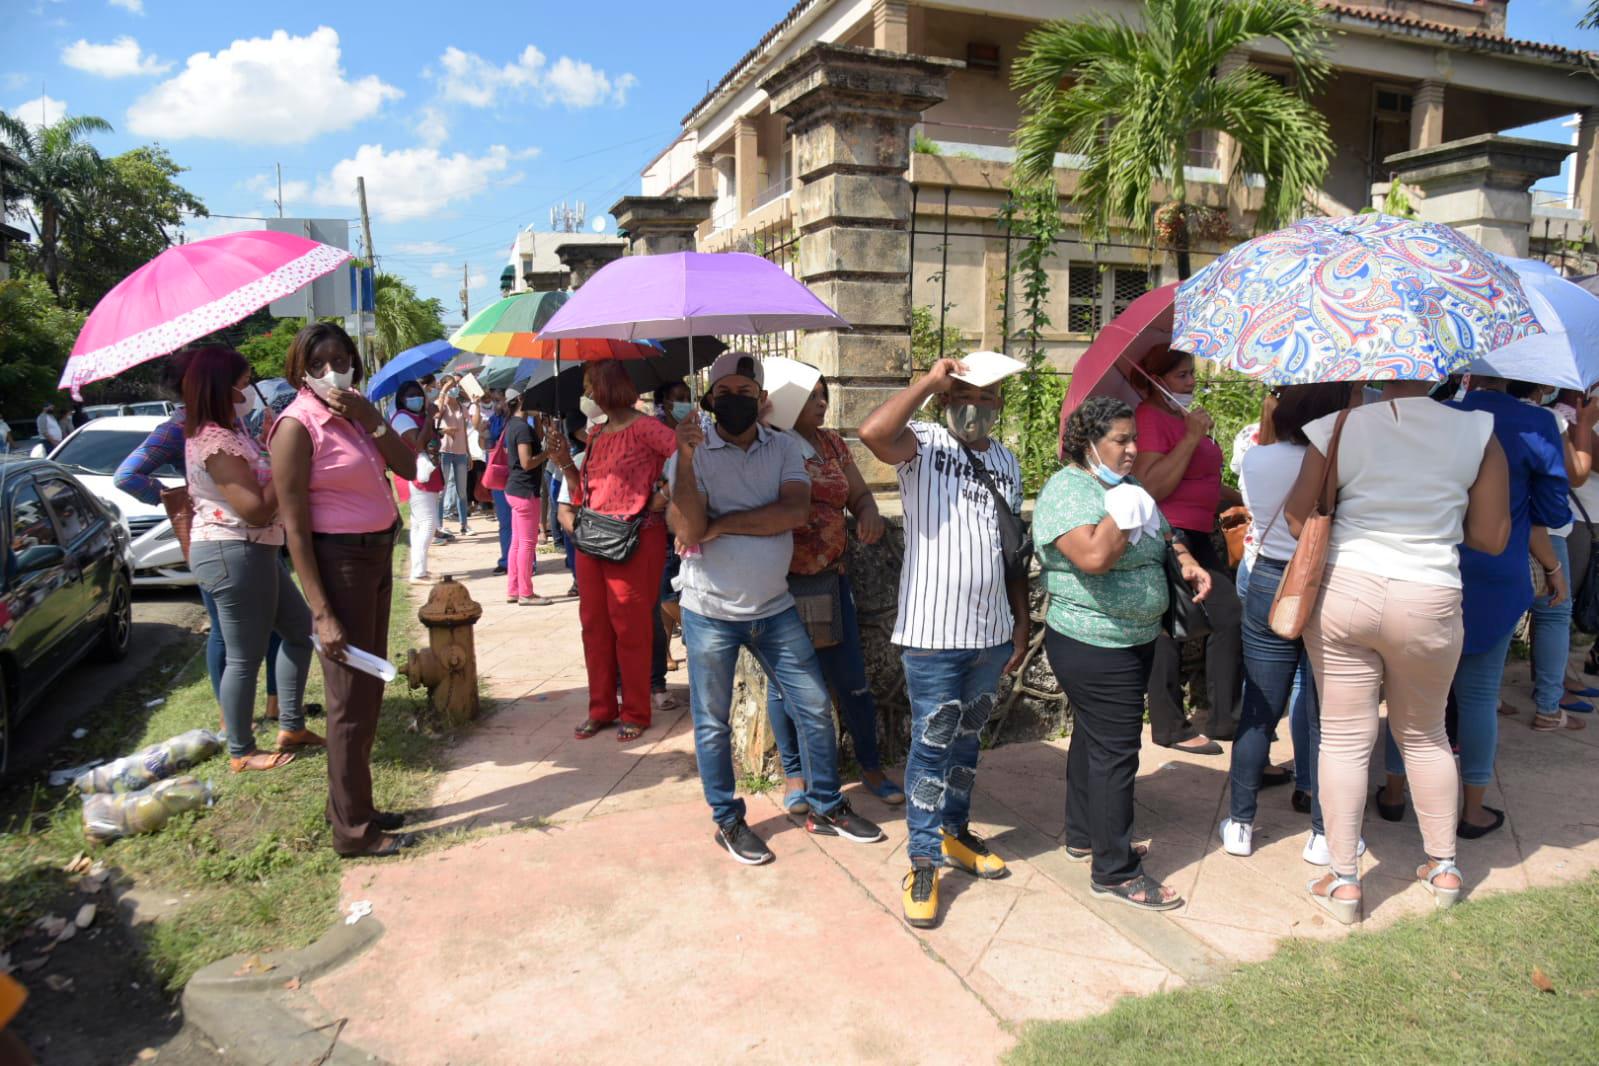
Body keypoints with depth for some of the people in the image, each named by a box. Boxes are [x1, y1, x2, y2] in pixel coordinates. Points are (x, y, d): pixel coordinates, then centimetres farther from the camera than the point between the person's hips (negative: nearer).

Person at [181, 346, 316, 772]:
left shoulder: (227, 430, 11)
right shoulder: (215, 441, -20)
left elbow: (254, 491, 15)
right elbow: (257, 509, -23)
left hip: (253, 550, 11)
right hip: (234, 554, -11)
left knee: (300, 629, 18)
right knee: (245, 657, 0)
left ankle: (291, 727, 26)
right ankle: (241, 753, 16)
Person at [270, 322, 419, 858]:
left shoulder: (355, 413, 8)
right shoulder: (297, 426, -15)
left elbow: (408, 467, 1)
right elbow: (295, 526, -17)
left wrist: (372, 420, -12)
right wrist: (322, 613, -20)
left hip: (377, 555, 9)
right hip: (338, 561, -9)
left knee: (369, 687, 17)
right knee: (351, 699, -1)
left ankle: (350, 803, 33)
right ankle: (354, 829, 12)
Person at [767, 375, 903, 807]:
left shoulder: (833, 444, 9)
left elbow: (860, 494, 12)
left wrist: (869, 513, -8)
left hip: (830, 578, 4)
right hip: (779, 583, -4)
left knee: (851, 677, 7)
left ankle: (870, 766, 25)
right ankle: (794, 775, 25)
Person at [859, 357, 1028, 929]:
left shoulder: (1007, 462, 12)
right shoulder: (924, 445, -7)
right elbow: (873, 432, -31)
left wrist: (1022, 619, 14)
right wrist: (928, 382, -21)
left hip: (992, 633, 6)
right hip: (933, 633, -6)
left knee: (967, 738, 19)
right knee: (931, 745, 2)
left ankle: (954, 832, 37)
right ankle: (924, 863, 15)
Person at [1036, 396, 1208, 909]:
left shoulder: (1127, 484, 12)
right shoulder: (1067, 491, -17)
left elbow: (1162, 534, 23)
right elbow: (1093, 557, -31)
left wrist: (1187, 561, 4)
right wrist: (1125, 511, -21)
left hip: (1133, 639, 10)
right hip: (1095, 647, -10)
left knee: (1093, 736, 19)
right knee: (1115, 750, -6)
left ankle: (1083, 835, 34)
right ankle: (1115, 871, 5)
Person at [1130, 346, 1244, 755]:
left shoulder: (1185, 416, 17)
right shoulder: (1150, 418, -13)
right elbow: (1152, 487, -25)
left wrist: (1242, 498, 25)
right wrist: (1192, 437, -22)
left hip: (1197, 536, 10)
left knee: (1230, 616, 9)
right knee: (1168, 629, -3)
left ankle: (1224, 718, 20)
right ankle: (1170, 729, 10)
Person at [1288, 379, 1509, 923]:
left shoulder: (1338, 427, -6)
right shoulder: (1477, 432, -3)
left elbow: (1298, 521, -4)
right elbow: (1492, 537, 1)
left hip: (1343, 592, -1)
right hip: (1429, 604, 1)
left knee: (1344, 738, 8)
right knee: (1425, 737, 21)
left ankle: (1342, 880, 16)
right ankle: (1444, 867, 35)